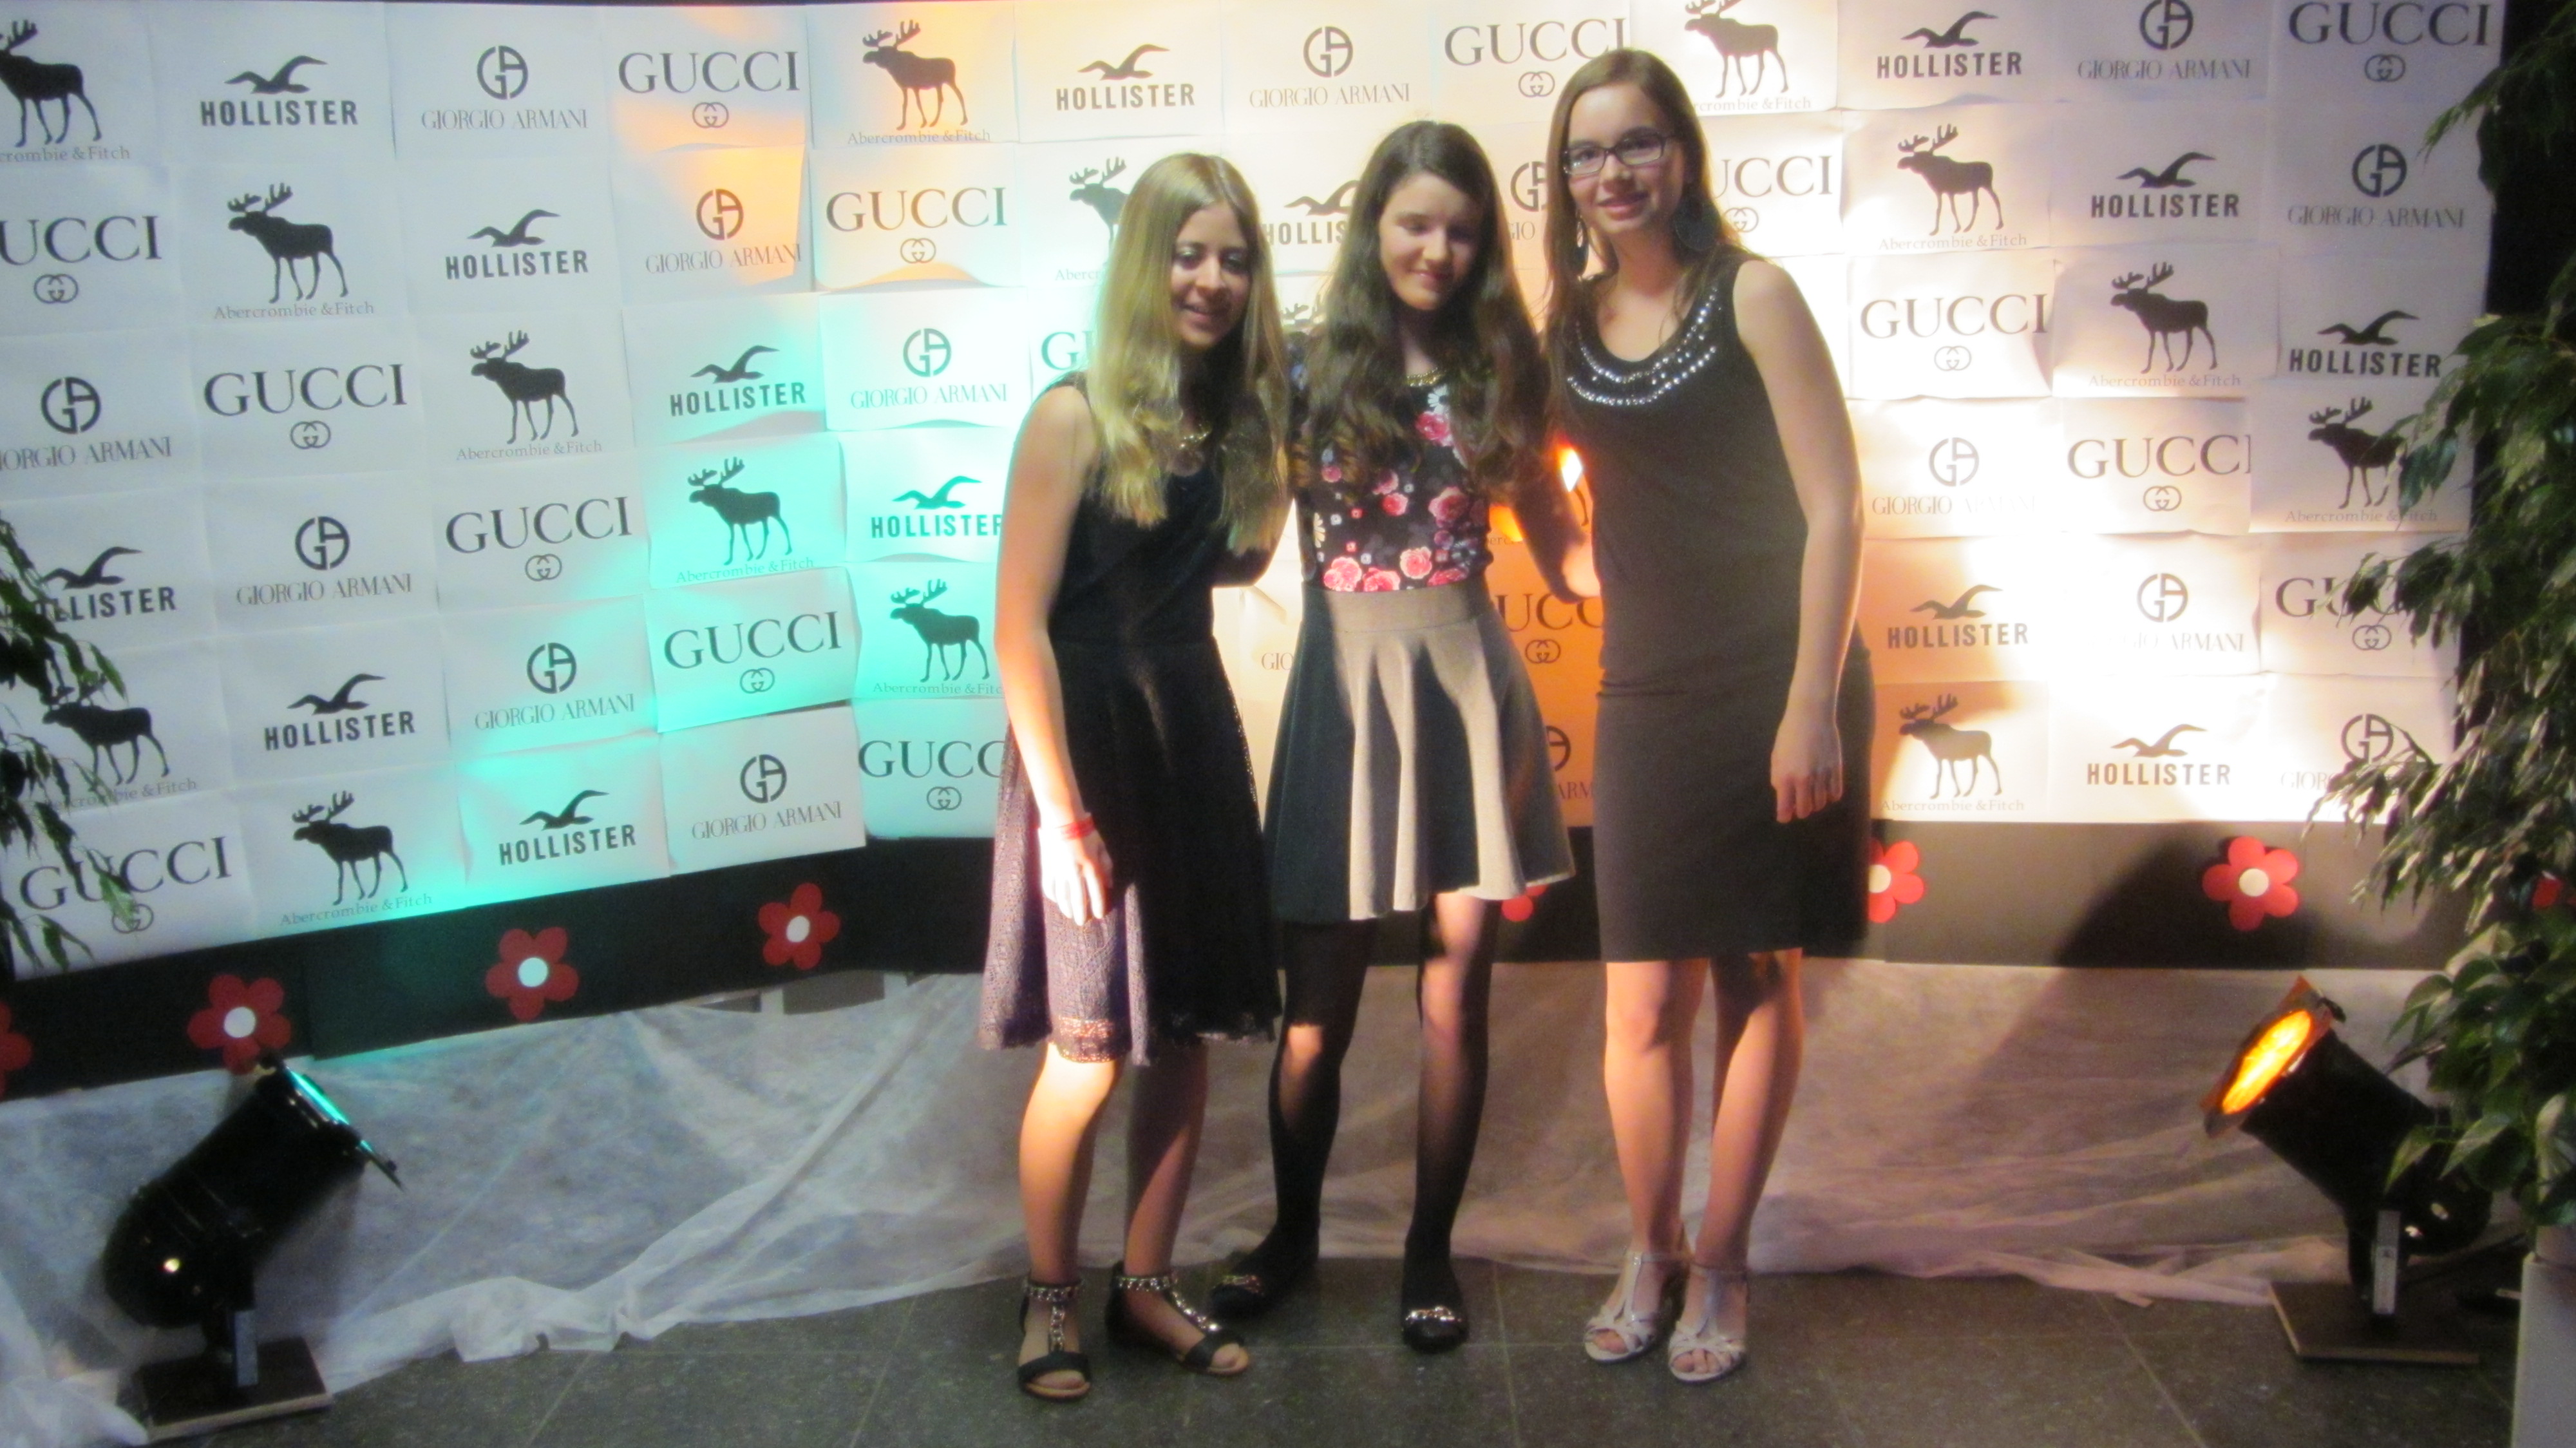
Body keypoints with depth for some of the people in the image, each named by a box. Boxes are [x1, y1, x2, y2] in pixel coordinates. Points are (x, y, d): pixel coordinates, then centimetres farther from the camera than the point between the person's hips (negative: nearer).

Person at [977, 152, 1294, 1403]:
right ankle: (1049, 1297, 22)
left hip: (1195, 733, 6)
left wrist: (1279, 456, 2)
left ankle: (1147, 1285, 28)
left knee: (1184, 1033, 11)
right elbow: (1018, 628, -15)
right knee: (1087, 1050, 1)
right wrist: (1058, 809, -18)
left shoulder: (1236, 415, 7)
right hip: (1088, 739, -6)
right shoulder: (1076, 416, -13)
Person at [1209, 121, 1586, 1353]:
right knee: (1319, 997, 6)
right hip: (1346, 684, -1)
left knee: (1456, 991, 6)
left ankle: (1430, 1250, 24)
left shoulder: (1500, 371, 7)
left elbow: (1554, 538, 10)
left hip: (1466, 683, 2)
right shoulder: (1316, 369, 1)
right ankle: (1293, 1229, 30)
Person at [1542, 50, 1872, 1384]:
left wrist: (1812, 706, -16)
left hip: (1774, 685, -3)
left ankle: (1720, 1264, 23)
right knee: (1645, 999, 3)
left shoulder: (1752, 296, -7)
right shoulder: (1566, 322, 6)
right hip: (1647, 691, 3)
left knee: (1759, 979, 7)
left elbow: (1833, 505, -11)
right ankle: (1650, 1248, 26)